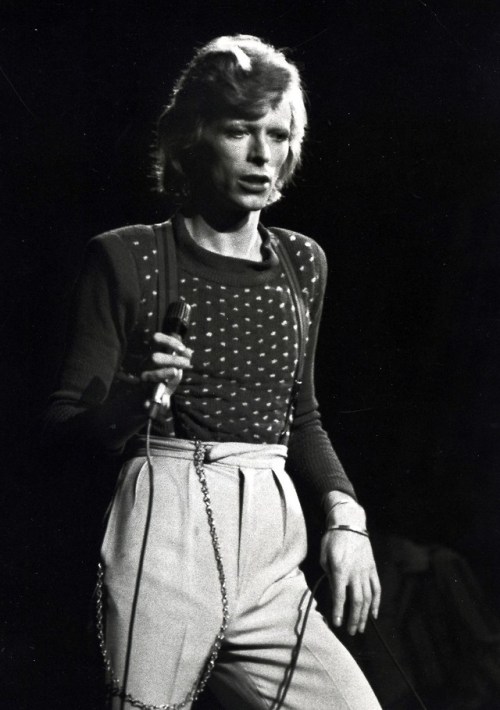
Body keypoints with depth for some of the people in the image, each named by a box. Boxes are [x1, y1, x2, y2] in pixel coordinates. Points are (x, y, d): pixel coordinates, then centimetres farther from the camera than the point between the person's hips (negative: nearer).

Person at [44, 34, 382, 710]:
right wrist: (133, 395, -23)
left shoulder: (302, 263, 11)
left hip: (271, 548, 5)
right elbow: (63, 425, -2)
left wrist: (345, 515, 7)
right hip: (162, 535, -4)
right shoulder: (126, 259, -3)